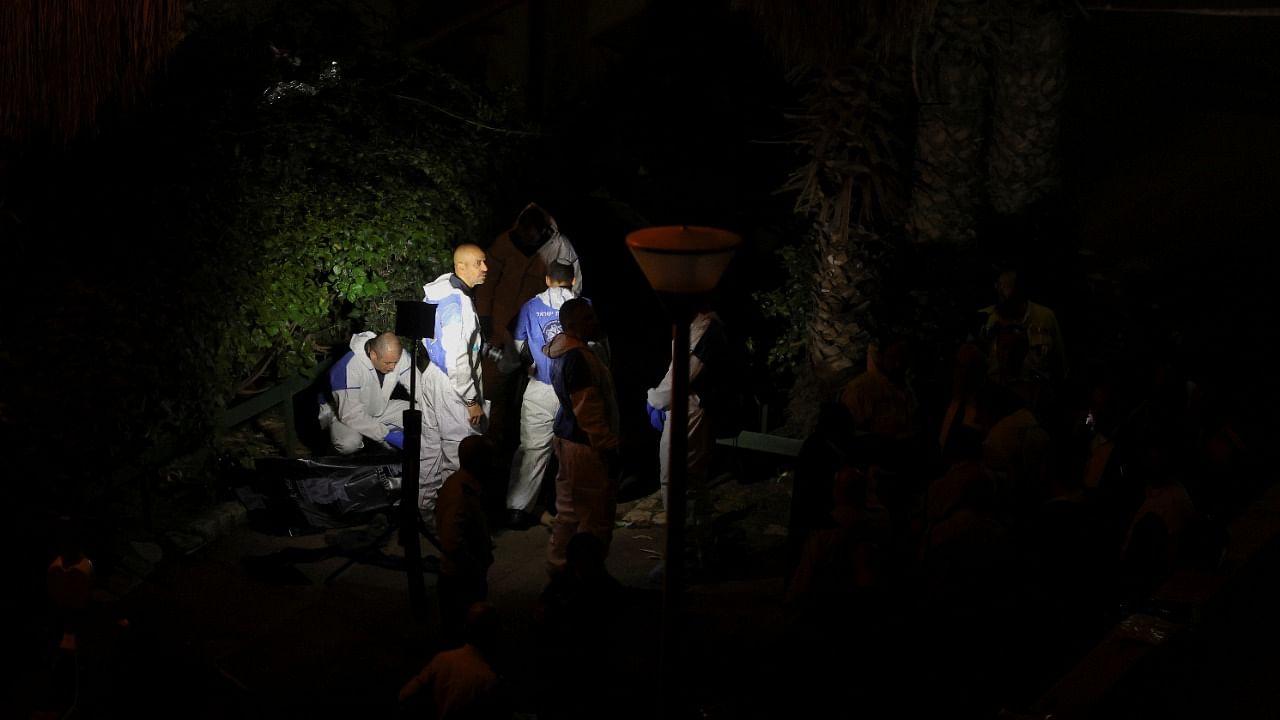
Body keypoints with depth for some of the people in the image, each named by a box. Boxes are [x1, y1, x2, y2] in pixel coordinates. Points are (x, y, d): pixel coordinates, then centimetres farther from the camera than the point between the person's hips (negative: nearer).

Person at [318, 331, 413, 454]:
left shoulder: (397, 355, -19)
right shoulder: (348, 367, -34)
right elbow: (350, 415, -33)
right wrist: (388, 435, -36)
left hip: (379, 410, 6)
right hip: (342, 413, -5)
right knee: (349, 443, -36)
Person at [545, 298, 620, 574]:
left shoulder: (564, 352, 11)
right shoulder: (578, 358, -21)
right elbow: (587, 410, -24)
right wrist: (608, 446, -19)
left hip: (567, 438, 11)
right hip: (585, 446, -11)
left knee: (569, 510, 18)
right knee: (595, 519, -3)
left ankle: (558, 564, 25)